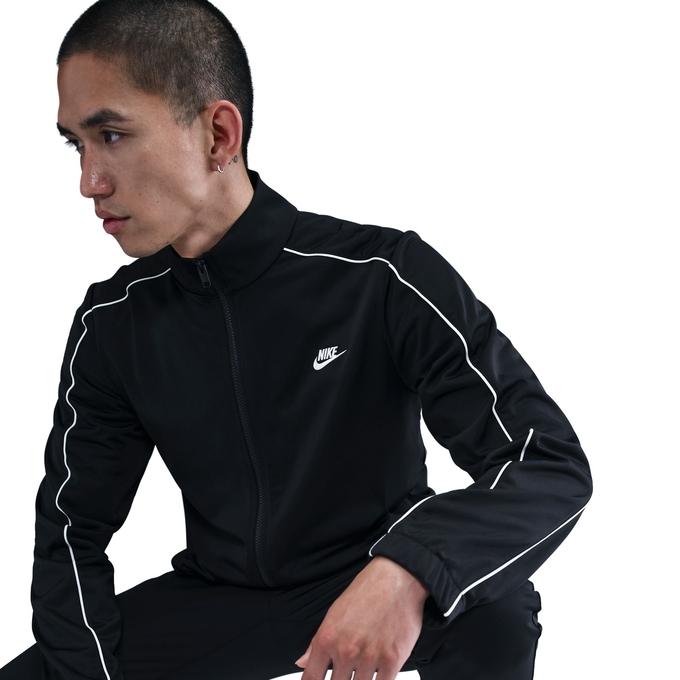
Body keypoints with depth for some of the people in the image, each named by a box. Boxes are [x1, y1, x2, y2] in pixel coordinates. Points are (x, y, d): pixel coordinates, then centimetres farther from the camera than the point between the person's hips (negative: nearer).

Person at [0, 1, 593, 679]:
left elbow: (553, 465, -24)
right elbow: (72, 528, 1)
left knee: (496, 621, -34)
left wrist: (409, 570, -43)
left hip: (374, 592, -3)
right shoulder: (112, 322, -6)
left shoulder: (383, 279, -20)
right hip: (218, 594, 3)